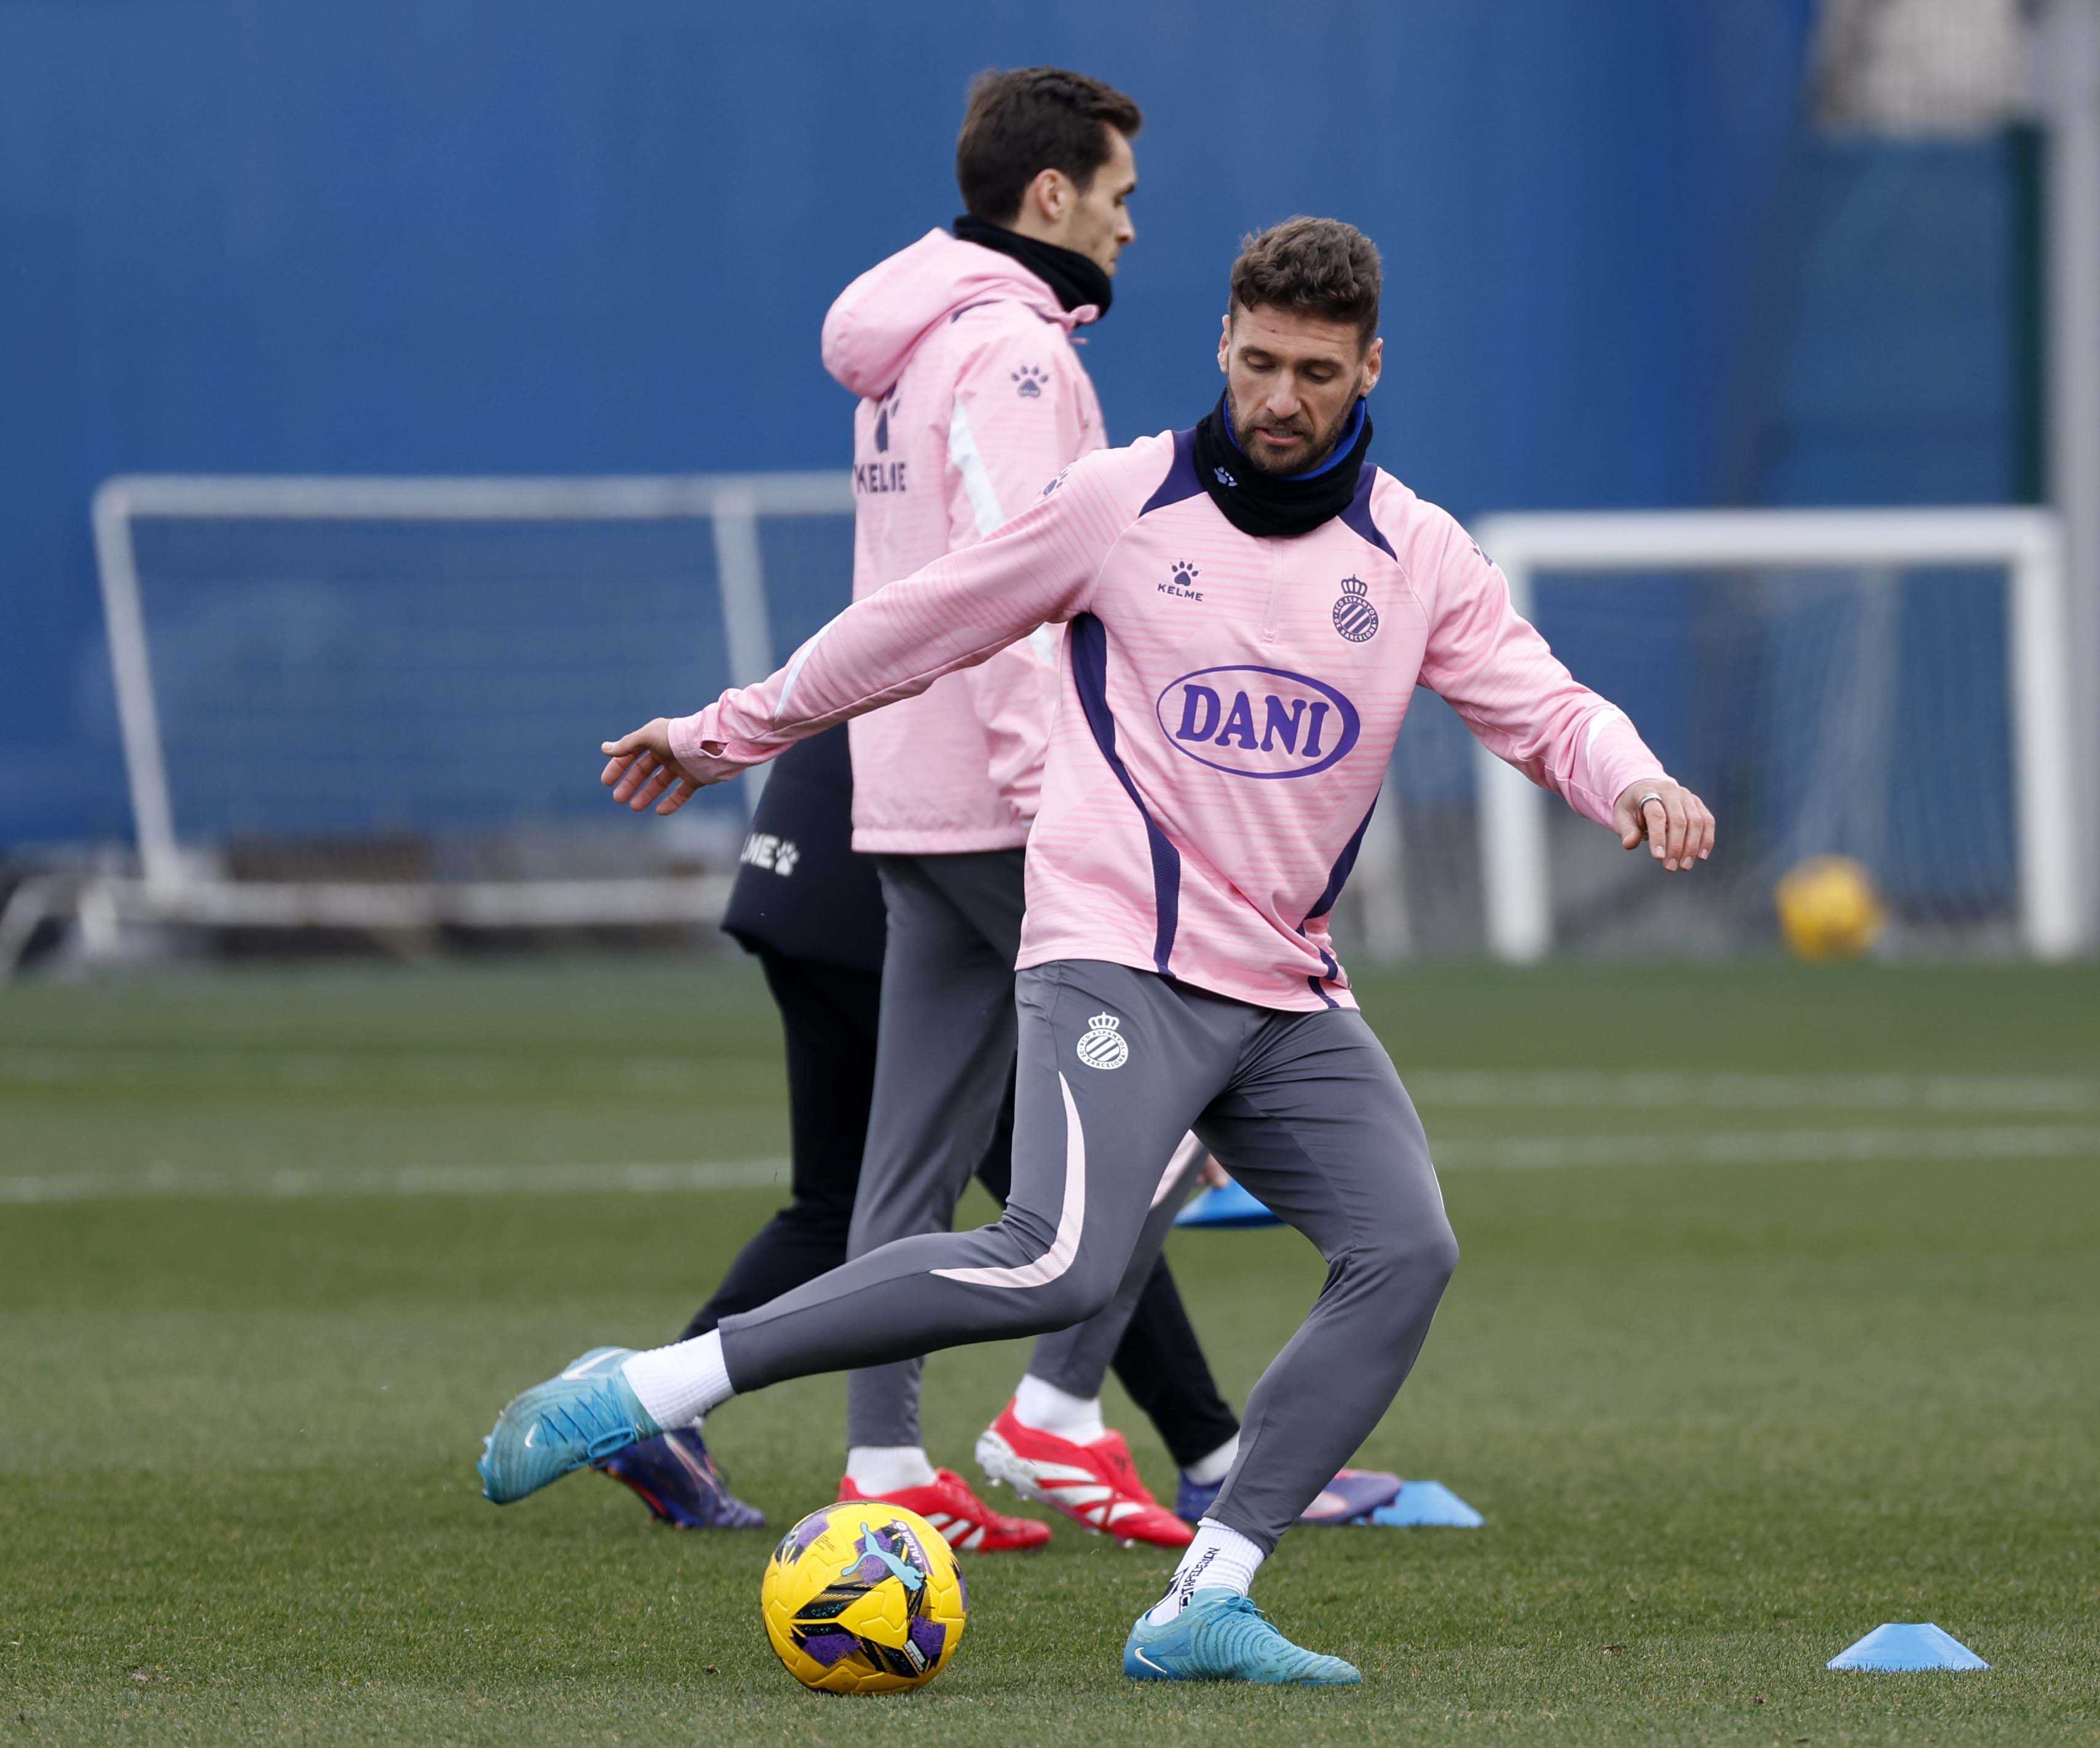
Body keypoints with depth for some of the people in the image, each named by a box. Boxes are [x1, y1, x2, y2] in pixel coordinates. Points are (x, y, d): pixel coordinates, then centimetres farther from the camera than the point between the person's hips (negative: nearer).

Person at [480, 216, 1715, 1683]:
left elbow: (1544, 707, 5)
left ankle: (1204, 1603, -14)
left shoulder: (1419, 557, 9)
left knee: (1408, 1254, -15)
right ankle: (641, 1392, -25)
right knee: (1060, 1267, -27)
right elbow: (921, 628, 9)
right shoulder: (1122, 505, 0)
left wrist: (1638, 785, -18)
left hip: (1288, 996, 5)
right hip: (1117, 956, -5)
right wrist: (728, 735, 17)